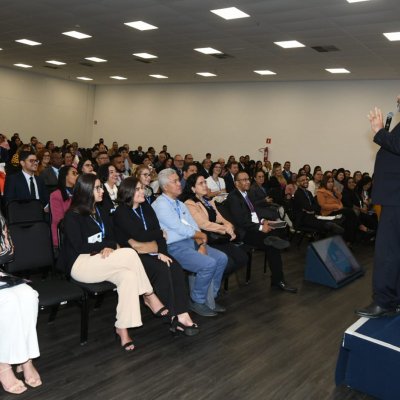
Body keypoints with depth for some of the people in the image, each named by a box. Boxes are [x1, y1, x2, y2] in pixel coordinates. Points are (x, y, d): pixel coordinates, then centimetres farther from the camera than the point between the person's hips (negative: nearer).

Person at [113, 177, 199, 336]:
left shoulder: (146, 207, 13)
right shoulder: (121, 212, -6)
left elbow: (159, 235, 6)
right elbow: (139, 236, -18)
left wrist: (162, 253, -10)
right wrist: (160, 233, -3)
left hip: (153, 252, 6)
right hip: (133, 255, -5)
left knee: (176, 268, -22)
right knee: (162, 270, -29)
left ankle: (183, 315, -27)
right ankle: (174, 317, -22)